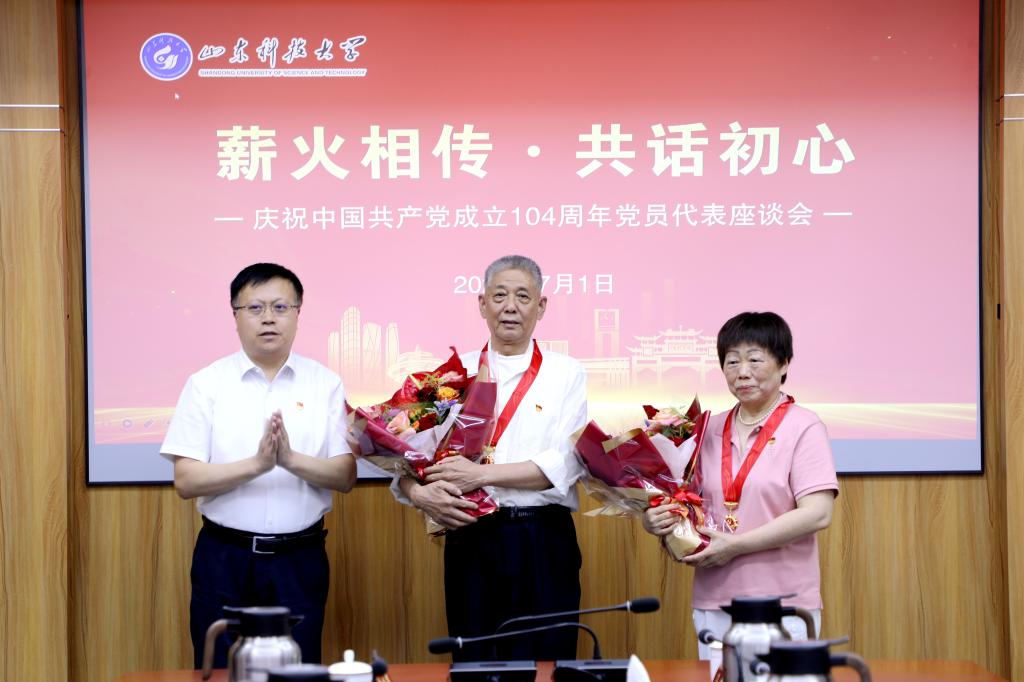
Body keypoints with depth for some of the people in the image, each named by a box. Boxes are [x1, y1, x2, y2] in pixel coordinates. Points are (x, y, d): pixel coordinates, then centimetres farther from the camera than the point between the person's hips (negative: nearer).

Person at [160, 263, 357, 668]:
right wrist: (255, 465, -21)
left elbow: (346, 477, -2)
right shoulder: (206, 385, -1)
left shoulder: (325, 384, 2)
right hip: (225, 558, -1)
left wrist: (291, 460, -20)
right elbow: (186, 481, -7)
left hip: (300, 558, 1)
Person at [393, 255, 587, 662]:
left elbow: (564, 463, -9)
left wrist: (481, 474, -15)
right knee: (472, 663, 6)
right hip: (470, 539, 2)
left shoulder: (565, 374, 4)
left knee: (544, 662, 0)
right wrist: (420, 494, -16)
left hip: (542, 541, -1)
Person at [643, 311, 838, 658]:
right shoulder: (711, 430, 12)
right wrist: (655, 521, -7)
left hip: (783, 604, -4)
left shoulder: (803, 427, -3)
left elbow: (817, 514, -13)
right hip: (713, 602, 5)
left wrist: (735, 544, -16)